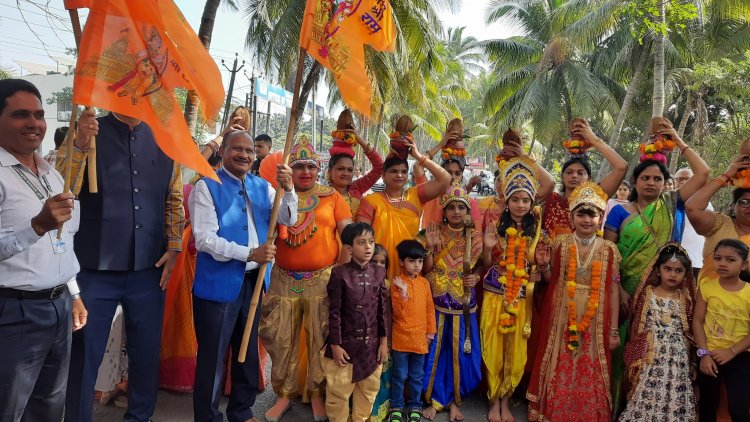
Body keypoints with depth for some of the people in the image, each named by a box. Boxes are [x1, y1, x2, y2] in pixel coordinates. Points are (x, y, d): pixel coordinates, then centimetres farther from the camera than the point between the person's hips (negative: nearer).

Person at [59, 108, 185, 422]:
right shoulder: (84, 134, -2)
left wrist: (174, 247, 3)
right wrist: (80, 146, -25)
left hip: (149, 268, 3)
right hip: (96, 268, -3)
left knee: (146, 350, 15)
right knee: (84, 354, 6)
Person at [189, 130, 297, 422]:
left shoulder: (262, 187, 7)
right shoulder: (207, 187, -9)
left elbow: (288, 219, -1)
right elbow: (205, 239, -17)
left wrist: (288, 188, -18)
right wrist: (249, 253, -24)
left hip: (254, 281, 6)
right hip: (218, 283, -6)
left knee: (249, 352, 19)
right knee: (213, 356, 6)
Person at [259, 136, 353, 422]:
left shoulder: (331, 196, 3)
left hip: (323, 279, -1)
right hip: (284, 279, 2)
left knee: (321, 339, 7)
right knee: (281, 340, 10)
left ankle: (317, 394, 26)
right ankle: (284, 394, 28)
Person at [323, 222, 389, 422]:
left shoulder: (379, 273, 1)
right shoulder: (340, 273, -11)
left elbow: (383, 310, 5)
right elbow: (334, 313, -9)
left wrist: (384, 341, 4)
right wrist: (335, 345, -10)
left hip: (372, 344, 4)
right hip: (345, 343, -4)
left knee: (369, 390, 17)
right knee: (338, 392, 8)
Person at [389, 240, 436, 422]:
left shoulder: (424, 283, 2)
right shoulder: (397, 283, -10)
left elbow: (430, 308, 8)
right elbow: (398, 312, -14)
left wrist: (431, 331, 6)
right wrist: (403, 292, -27)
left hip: (420, 338, 3)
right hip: (401, 337, -3)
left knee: (417, 376, 14)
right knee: (399, 376, 9)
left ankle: (415, 406, 29)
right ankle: (396, 407, 25)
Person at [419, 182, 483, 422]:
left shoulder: (475, 237, -1)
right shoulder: (434, 234, -5)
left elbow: (480, 267, 13)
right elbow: (426, 272, -7)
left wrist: (476, 278, -8)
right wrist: (430, 248, -22)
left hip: (464, 306, 1)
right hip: (437, 305, -1)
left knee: (462, 353, 8)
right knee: (436, 352, 7)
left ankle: (455, 400, 28)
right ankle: (435, 400, 25)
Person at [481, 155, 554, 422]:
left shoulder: (536, 229, 1)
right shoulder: (497, 226, -2)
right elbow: (487, 266, -1)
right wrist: (488, 248, -18)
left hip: (521, 298, 1)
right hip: (495, 296, -1)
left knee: (516, 351, 9)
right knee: (493, 348, 6)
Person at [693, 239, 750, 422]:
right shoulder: (706, 286, -5)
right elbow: (697, 321, -5)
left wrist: (731, 352, -18)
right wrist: (704, 353, -11)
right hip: (709, 355, 1)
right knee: (708, 406, 15)